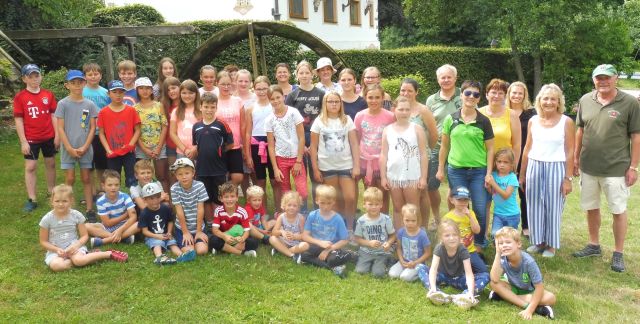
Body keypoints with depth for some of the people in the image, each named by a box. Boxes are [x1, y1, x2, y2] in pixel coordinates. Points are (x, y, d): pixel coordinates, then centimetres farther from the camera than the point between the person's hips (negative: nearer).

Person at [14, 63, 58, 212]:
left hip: (49, 137, 3)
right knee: (30, 167, 1)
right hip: (31, 139, -2)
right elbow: (18, 120, -6)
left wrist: (57, 135, -1)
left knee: (50, 164, 14)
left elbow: (54, 116, 4)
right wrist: (23, 141, -10)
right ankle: (31, 199, 7)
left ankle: (52, 192, 30)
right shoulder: (20, 97, -6)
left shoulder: (48, 95, 0)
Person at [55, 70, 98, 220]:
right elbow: (60, 128, -4)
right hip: (69, 148, -1)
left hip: (85, 148, 1)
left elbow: (92, 128, 1)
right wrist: (70, 148, -10)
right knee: (70, 179, 2)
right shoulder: (63, 104, -3)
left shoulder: (90, 104, 2)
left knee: (86, 178, 7)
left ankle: (90, 209, 13)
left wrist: (84, 147, -8)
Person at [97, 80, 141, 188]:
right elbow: (101, 133, 2)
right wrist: (108, 150, -8)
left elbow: (137, 130, 2)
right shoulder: (103, 112, 0)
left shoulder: (131, 110, 0)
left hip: (129, 153, -1)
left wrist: (131, 144, -12)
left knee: (131, 181, 3)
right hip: (112, 154, 1)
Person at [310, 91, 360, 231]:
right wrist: (315, 169, -3)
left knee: (350, 198, -6)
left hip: (346, 165, 0)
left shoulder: (347, 120, 3)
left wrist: (356, 166, -6)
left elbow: (354, 144, 0)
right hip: (326, 167, 0)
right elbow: (313, 147, 1)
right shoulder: (319, 121, 0)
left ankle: (350, 228, 11)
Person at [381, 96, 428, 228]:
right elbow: (383, 155, 5)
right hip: (393, 176, 2)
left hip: (412, 176, -2)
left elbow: (423, 154, -2)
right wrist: (383, 177, 0)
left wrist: (423, 177, -7)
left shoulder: (416, 129, -1)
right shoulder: (387, 130, 5)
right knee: (397, 209, 12)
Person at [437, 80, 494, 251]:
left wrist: (489, 173, -3)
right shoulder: (451, 119, 2)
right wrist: (440, 168, 7)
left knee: (480, 210, 1)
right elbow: (444, 145, 9)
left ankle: (479, 244, 18)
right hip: (455, 170, 0)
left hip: (478, 171, 0)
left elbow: (489, 148, 3)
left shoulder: (484, 121, 0)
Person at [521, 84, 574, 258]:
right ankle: (538, 241, 23)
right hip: (534, 167, 4)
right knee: (535, 206, 9)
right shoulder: (533, 121, 6)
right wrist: (522, 173, 11)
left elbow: (570, 152, -5)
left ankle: (551, 245, 17)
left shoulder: (566, 122, -4)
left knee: (553, 207, 4)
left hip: (556, 168, -3)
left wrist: (568, 178, -9)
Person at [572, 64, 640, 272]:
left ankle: (618, 253, 20)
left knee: (619, 211, 7)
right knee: (591, 208, 16)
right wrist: (576, 158, 10)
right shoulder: (585, 100, 3)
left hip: (616, 169, -4)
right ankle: (594, 245, 33)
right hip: (589, 167, 4)